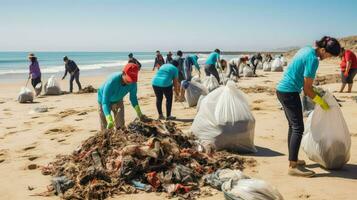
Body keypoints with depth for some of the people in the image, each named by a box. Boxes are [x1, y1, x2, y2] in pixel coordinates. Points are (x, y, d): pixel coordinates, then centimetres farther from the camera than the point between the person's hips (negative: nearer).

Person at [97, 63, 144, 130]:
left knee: (120, 124, 2)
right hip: (104, 100, -4)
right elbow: (105, 102, -43)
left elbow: (133, 98, -8)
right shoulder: (112, 81, -42)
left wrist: (139, 113, -17)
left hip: (118, 100, 4)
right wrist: (110, 121, -54)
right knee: (104, 126, 2)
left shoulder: (133, 83, -27)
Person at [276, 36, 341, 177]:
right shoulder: (313, 59, -19)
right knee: (298, 128, -8)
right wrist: (321, 102, -3)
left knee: (293, 126, 16)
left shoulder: (306, 49, 9)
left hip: (282, 90, 10)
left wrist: (314, 90, 18)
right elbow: (307, 89, -16)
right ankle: (293, 166, -8)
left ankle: (292, 160, 24)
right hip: (290, 93, -10)